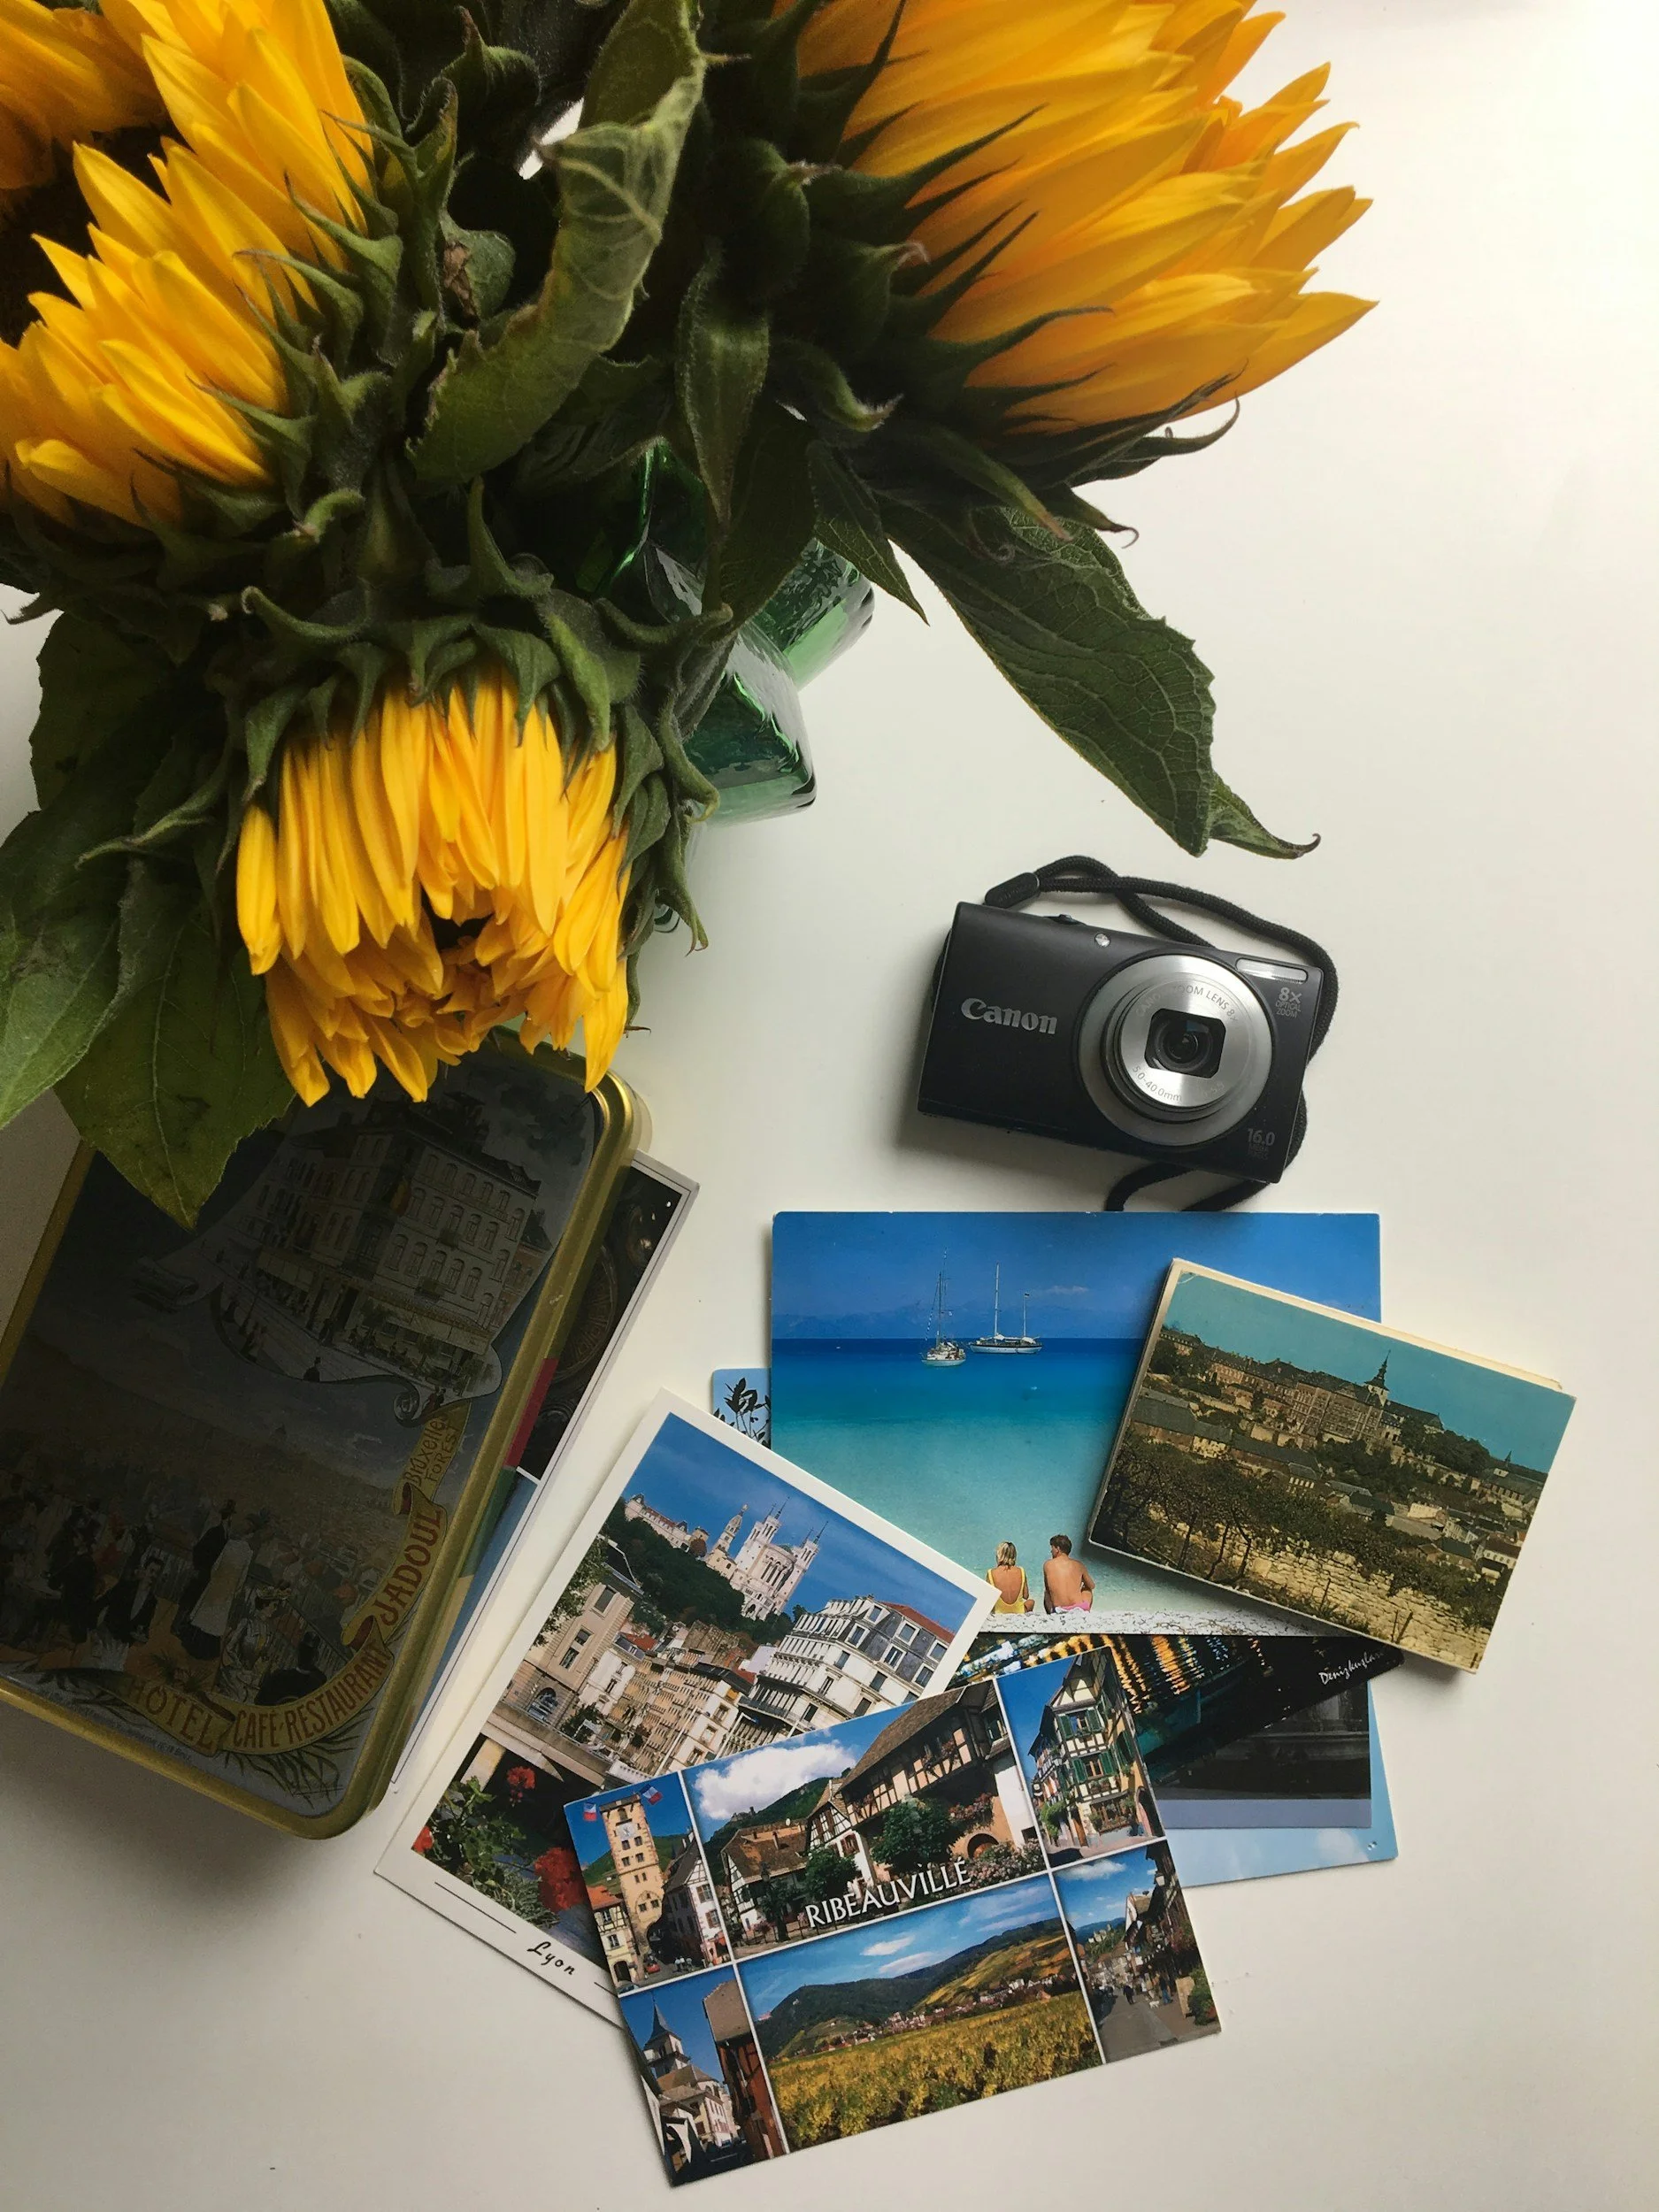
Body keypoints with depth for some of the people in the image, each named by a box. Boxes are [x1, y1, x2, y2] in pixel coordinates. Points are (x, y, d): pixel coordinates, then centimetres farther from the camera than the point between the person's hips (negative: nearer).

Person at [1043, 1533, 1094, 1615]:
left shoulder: (1048, 1565, 4)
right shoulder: (1078, 1565, 6)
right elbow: (1091, 1586, 21)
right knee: (1087, 1589, 33)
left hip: (1058, 1610, 0)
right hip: (1079, 1610, 0)